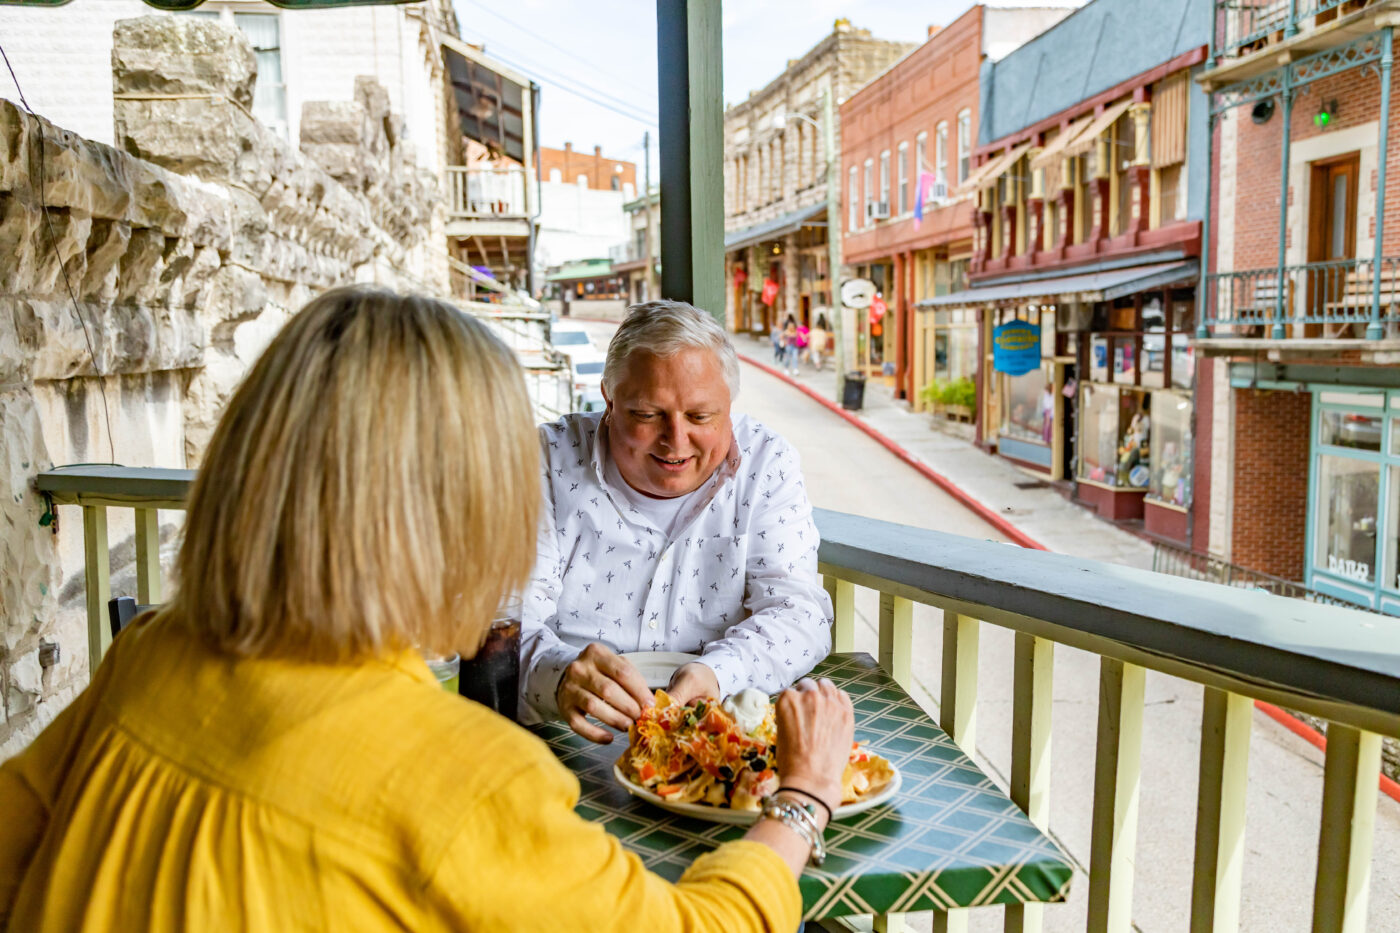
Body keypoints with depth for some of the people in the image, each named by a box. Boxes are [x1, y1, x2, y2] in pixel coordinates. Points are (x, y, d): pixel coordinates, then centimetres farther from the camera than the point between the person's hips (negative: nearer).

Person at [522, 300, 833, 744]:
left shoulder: (767, 464, -1)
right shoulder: (553, 462, -5)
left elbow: (797, 611, -7)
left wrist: (715, 673, -29)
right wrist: (558, 674, -36)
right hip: (566, 739, 1)